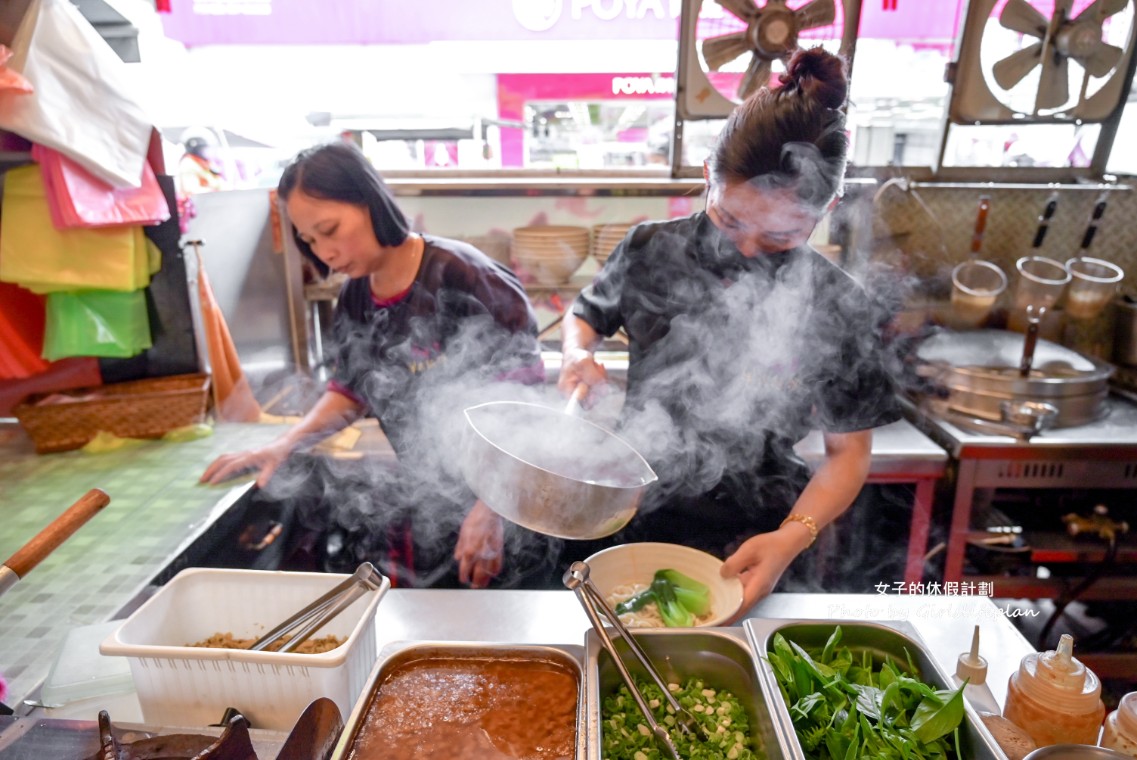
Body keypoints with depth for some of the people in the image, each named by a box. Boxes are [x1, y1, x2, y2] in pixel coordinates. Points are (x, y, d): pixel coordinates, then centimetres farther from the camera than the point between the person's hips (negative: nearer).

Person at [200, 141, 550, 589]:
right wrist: (284, 445, 2)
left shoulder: (459, 275, -20)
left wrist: (492, 505, -25)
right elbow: (351, 390, 16)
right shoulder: (354, 300, 2)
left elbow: (523, 395, -20)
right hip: (423, 493, 6)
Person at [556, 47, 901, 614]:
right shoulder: (650, 250, -9)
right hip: (624, 514, 2)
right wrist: (578, 353, -12)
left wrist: (791, 540, -19)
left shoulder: (838, 309, -14)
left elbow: (847, 452, -5)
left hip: (742, 545, -2)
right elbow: (584, 316, 10)